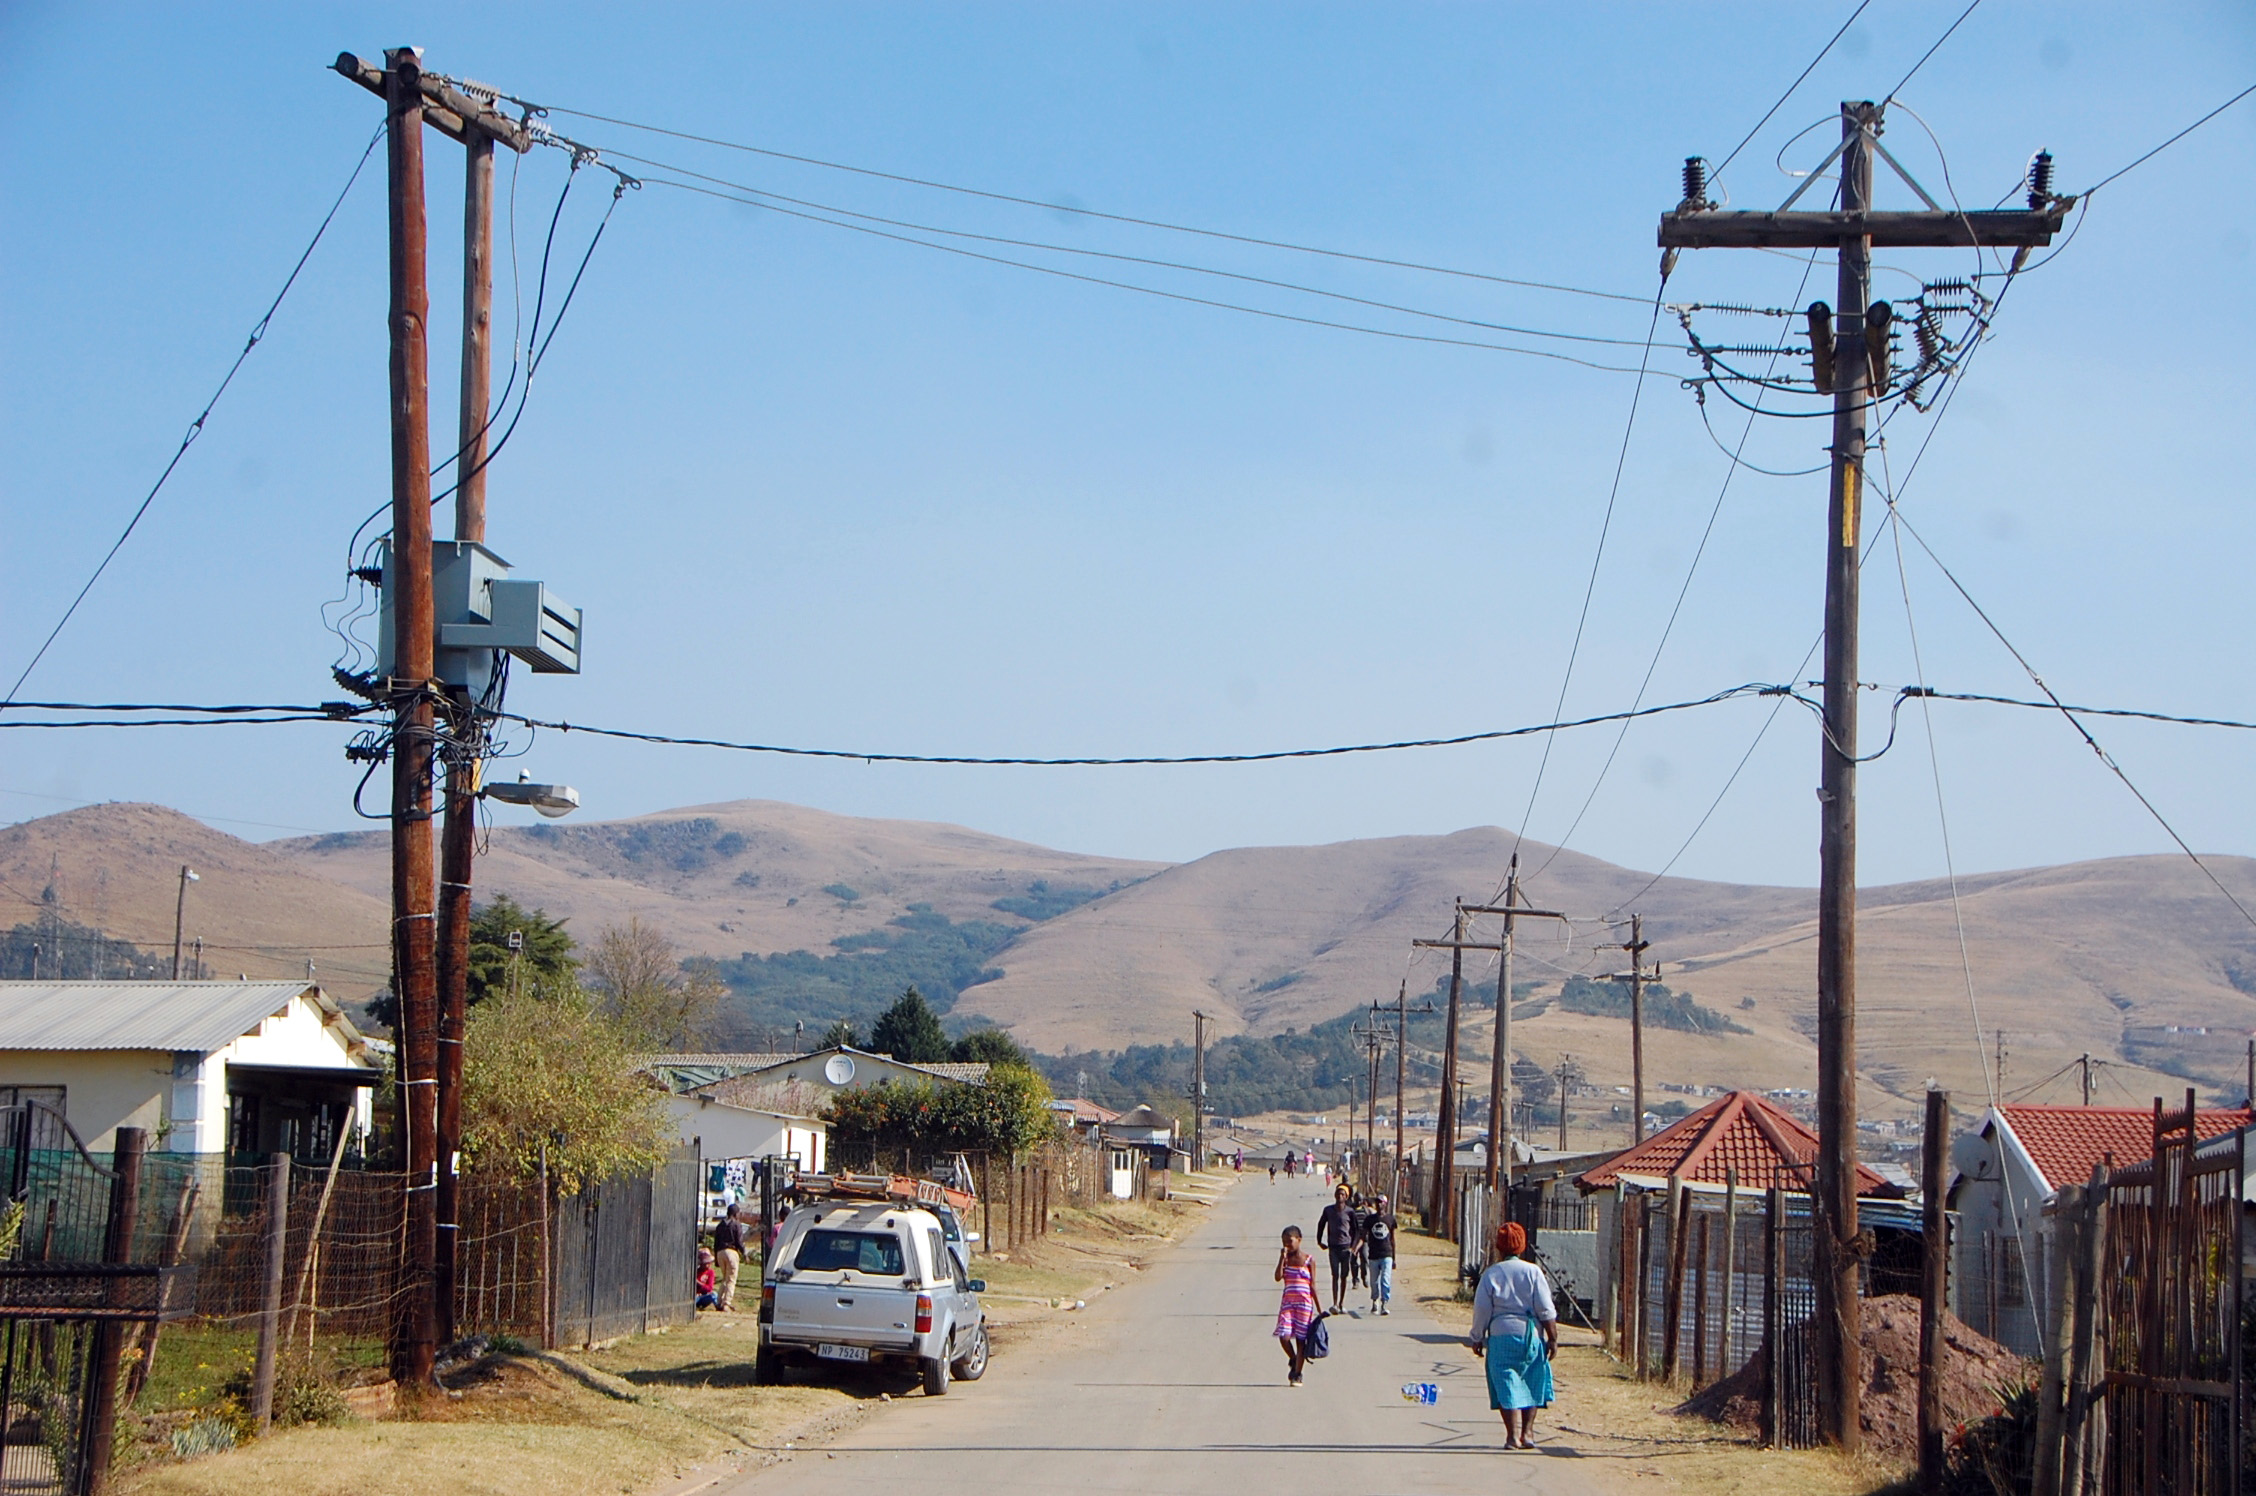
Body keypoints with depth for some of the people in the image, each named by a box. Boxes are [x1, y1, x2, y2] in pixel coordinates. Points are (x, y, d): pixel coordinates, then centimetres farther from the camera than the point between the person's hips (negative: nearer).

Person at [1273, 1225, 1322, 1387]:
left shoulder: (1309, 1260, 0)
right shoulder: (1285, 1258, 6)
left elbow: (1312, 1286, 1)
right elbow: (1278, 1277, -9)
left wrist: (1319, 1308, -1)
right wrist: (1282, 1258, -13)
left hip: (1304, 1303, -2)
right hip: (1287, 1302, 2)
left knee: (1301, 1339, 1)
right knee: (1283, 1336, -11)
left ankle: (1297, 1375, 9)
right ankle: (1293, 1359, 18)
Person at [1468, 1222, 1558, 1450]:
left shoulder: (1491, 1275, 0)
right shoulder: (1533, 1272, 0)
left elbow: (1481, 1310, 1)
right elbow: (1546, 1310, -2)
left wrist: (1477, 1339, 13)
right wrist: (1553, 1338, 3)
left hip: (1501, 1336, -1)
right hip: (1531, 1335, 1)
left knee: (1507, 1387, 1)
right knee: (1531, 1384, 14)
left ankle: (1513, 1435, -5)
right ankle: (1527, 1432, 11)